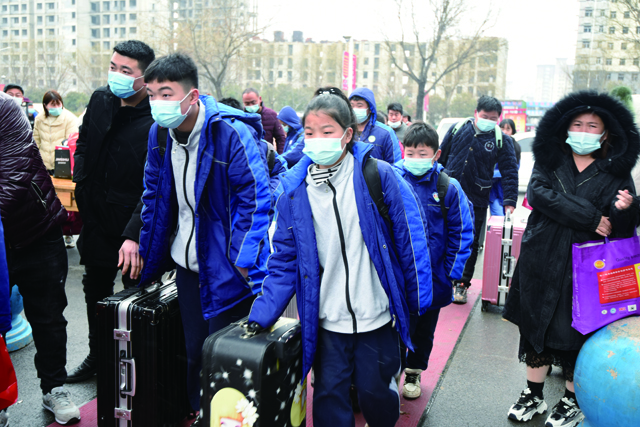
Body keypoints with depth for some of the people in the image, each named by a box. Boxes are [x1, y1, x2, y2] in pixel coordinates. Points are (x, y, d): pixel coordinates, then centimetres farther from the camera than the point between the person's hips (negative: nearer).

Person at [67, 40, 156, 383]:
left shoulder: (157, 120, -22)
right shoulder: (100, 100, 1)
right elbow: (83, 144, 19)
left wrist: (133, 235, -31)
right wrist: (80, 183, 10)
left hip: (133, 224, -7)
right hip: (96, 217, 7)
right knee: (95, 290, 21)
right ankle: (97, 356, 42)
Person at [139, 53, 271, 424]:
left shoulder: (230, 133, -21)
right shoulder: (159, 133, 0)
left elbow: (255, 198, -20)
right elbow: (154, 195, 13)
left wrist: (243, 259, -22)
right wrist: (148, 247, 12)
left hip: (224, 268, -6)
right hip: (186, 264, 7)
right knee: (194, 350, 19)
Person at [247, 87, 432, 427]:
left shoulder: (377, 175, -9)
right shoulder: (293, 189, -3)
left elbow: (408, 238, -3)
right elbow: (285, 260, 0)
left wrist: (416, 299, 1)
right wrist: (260, 316, -6)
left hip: (376, 316, -1)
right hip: (326, 320, 2)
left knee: (375, 393, 13)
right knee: (328, 397, 8)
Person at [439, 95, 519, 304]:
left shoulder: (502, 141, -1)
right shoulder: (457, 129, 2)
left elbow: (510, 173, -1)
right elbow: (441, 157, 11)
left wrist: (510, 201, -9)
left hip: (476, 201, -1)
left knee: (470, 243, 6)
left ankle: (462, 284, 19)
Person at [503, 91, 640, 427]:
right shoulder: (550, 160, 5)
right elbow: (538, 193, -15)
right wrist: (590, 218, -18)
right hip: (542, 261, 2)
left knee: (576, 334, 6)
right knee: (536, 325, 11)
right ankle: (533, 395, 29)